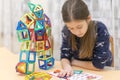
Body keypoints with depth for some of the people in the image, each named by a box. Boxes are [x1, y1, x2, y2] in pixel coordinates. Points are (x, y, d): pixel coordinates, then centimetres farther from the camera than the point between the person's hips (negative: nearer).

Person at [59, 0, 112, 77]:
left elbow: (99, 65, -22)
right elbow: (65, 56, -8)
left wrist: (74, 62, -13)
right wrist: (67, 66, -28)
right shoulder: (67, 31, -15)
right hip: (79, 71, 2)